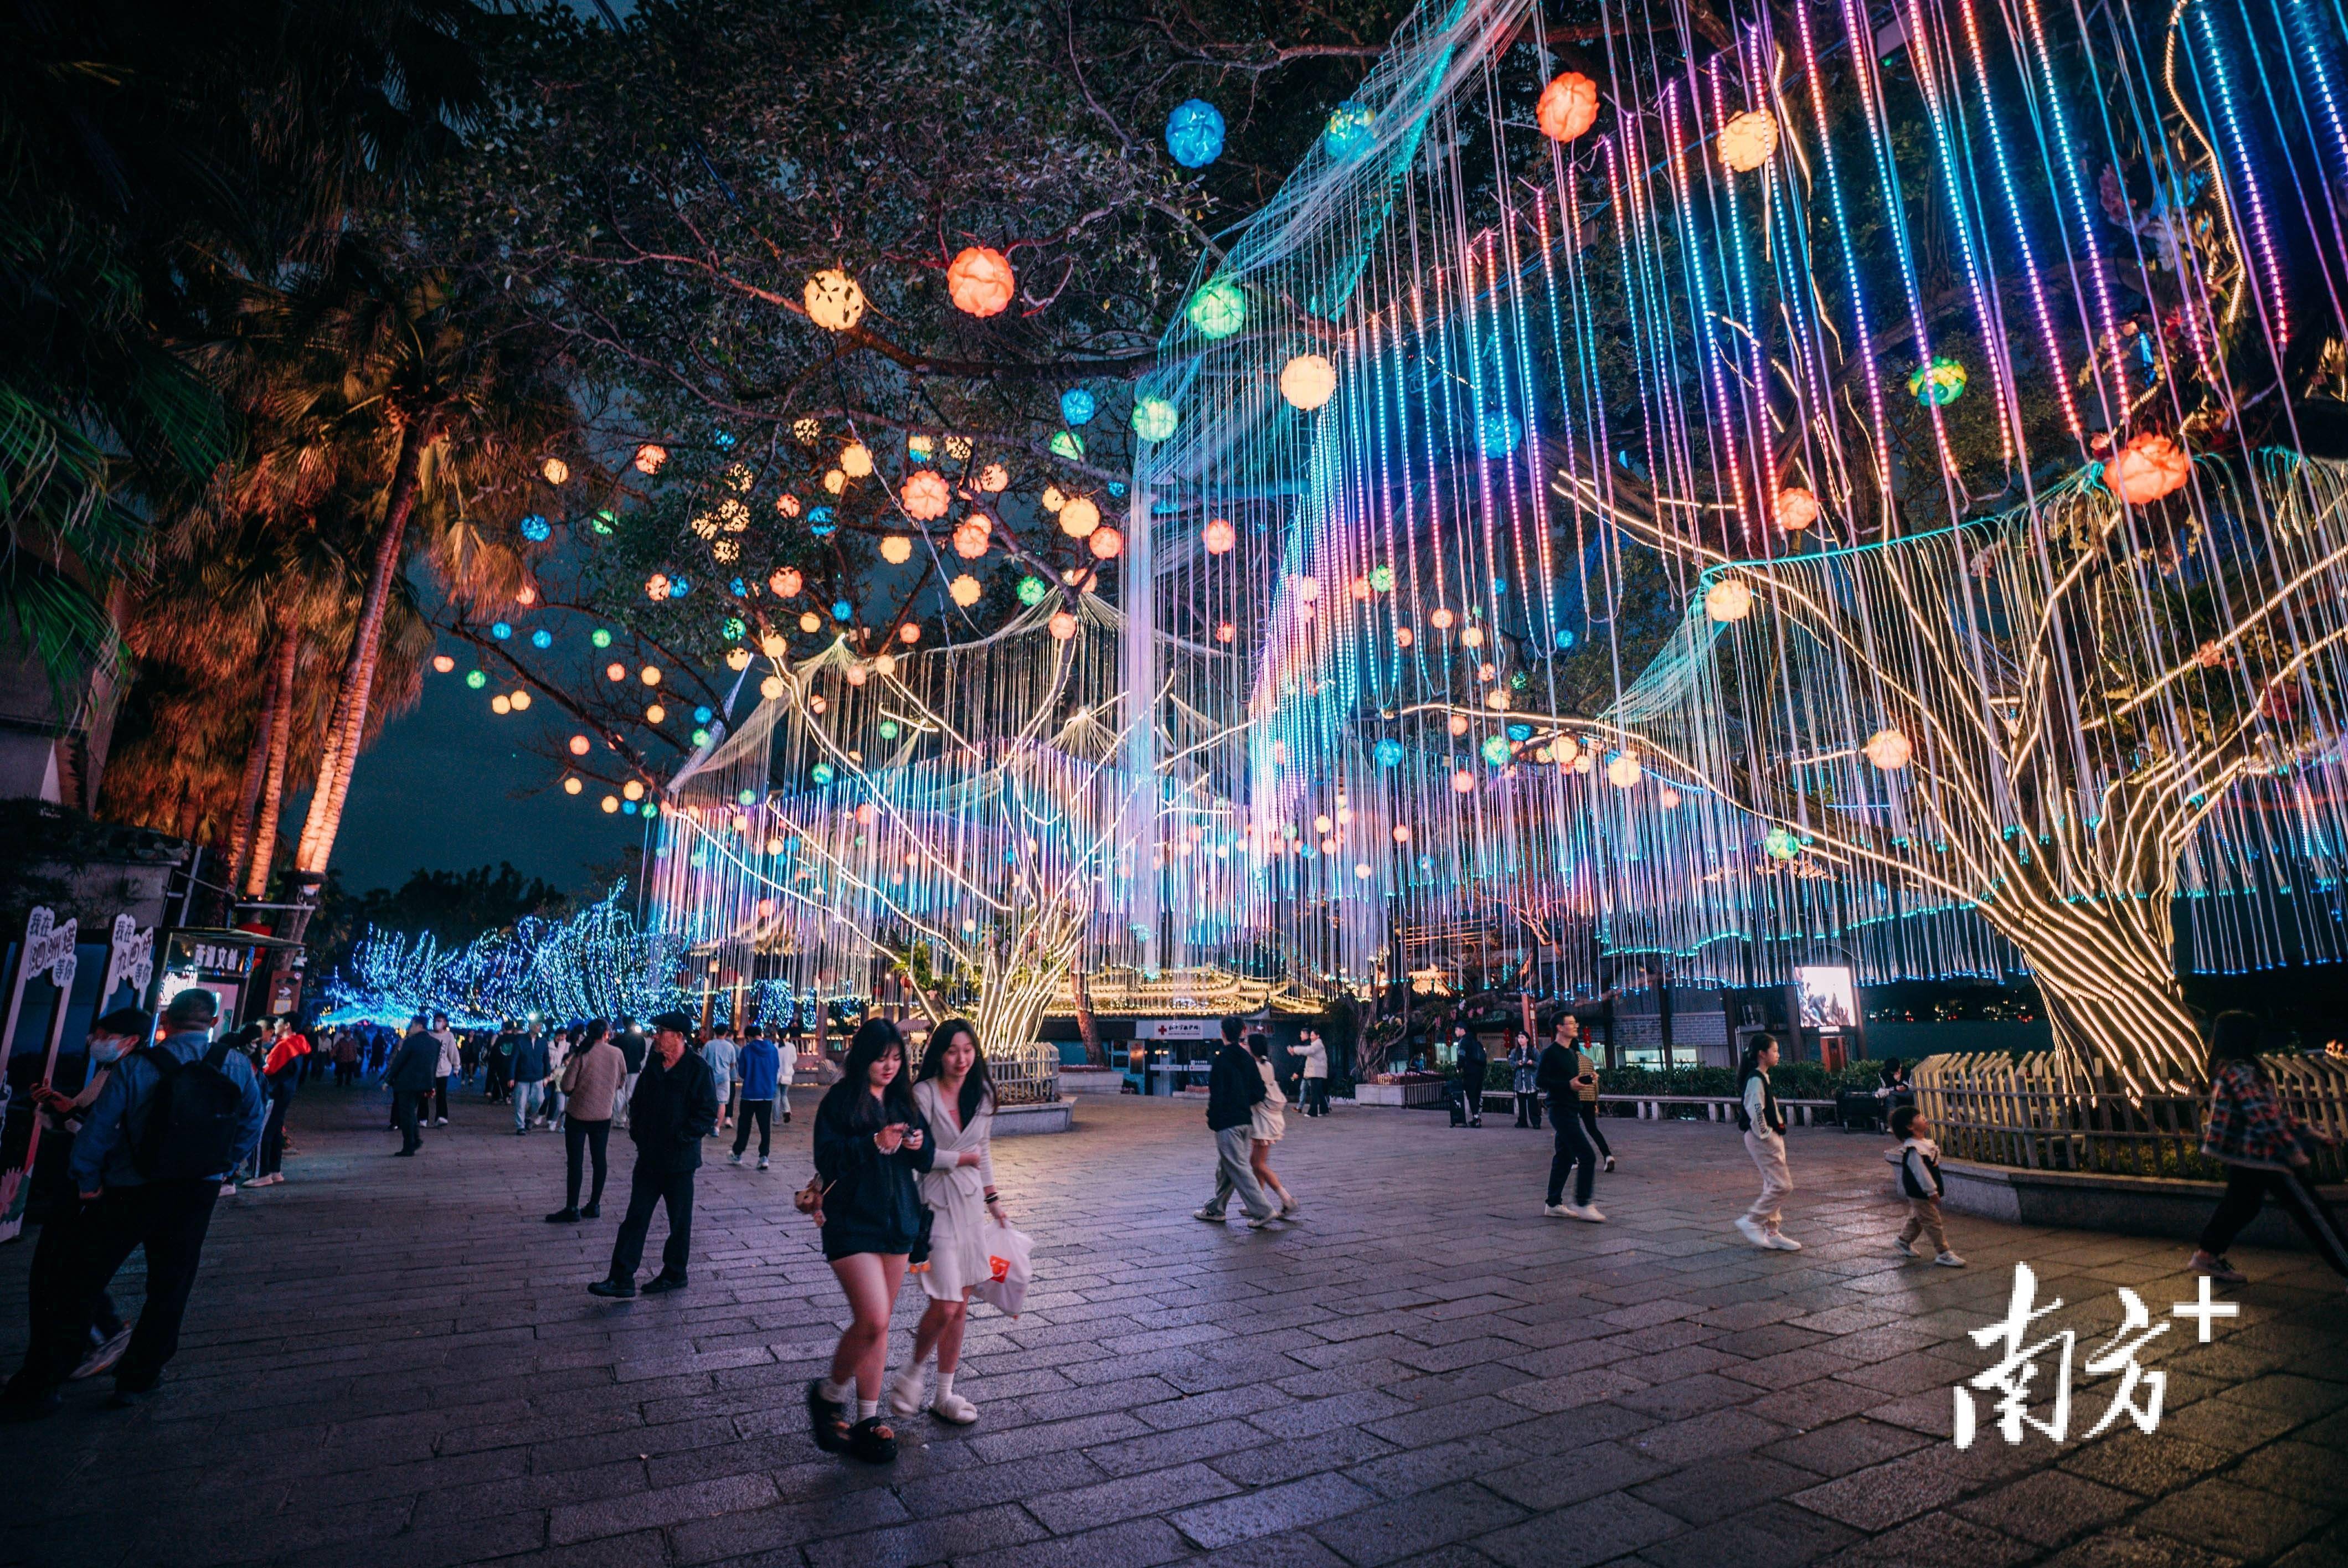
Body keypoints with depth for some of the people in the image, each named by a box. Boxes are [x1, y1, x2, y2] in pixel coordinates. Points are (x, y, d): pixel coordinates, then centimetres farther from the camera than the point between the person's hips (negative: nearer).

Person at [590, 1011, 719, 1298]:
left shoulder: (698, 1070, -16)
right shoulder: (653, 1065, 5)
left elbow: (708, 1115, -16)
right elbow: (638, 1102, 17)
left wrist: (679, 1139, -18)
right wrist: (637, 1133, 7)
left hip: (679, 1161, -6)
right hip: (649, 1156, 6)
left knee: (679, 1221, 9)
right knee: (635, 1217, 6)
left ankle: (674, 1275, 24)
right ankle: (621, 1279, 12)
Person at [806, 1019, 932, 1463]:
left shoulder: (904, 1100, 8)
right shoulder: (840, 1099, -6)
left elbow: (926, 1160, 11)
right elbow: (826, 1156, -15)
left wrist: (919, 1146, -11)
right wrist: (875, 1144, -25)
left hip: (898, 1223, 5)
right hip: (853, 1222, -5)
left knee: (878, 1325, 12)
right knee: (872, 1320, -12)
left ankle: (868, 1419, 24)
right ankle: (829, 1394, 14)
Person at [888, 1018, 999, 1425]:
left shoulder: (981, 1094, 6)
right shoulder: (923, 1094, -13)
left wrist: (993, 1199, 19)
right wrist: (959, 1158, -9)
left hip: (971, 1202, 6)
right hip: (935, 1203, -6)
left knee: (960, 1304, 10)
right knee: (946, 1305, -9)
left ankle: (945, 1395, 25)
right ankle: (911, 1374, 20)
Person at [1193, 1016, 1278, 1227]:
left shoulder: (1222, 1058, -13)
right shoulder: (1247, 1058, 7)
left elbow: (1217, 1093, -16)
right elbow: (1259, 1092, 7)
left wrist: (1212, 1120, -6)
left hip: (1227, 1122, -8)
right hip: (1246, 1120, 8)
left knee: (1239, 1168, -4)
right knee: (1225, 1168, 17)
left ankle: (1263, 1211, -6)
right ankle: (1215, 1209, 27)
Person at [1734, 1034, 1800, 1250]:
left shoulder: (1763, 1078, 15)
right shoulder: (1755, 1080, -18)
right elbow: (1756, 1112, -22)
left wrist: (1778, 1129, 14)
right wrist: (1766, 1134, -17)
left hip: (1771, 1137, 10)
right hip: (1762, 1139, -10)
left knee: (1774, 1185, 12)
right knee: (1782, 1185, -9)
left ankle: (1772, 1233, 19)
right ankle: (1751, 1221, -1)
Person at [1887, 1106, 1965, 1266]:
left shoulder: (1924, 1142, 6)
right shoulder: (1913, 1150, -26)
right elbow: (1920, 1172, -25)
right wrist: (1932, 1191, -22)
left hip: (1919, 1193, 10)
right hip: (1920, 1193, -10)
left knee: (1917, 1219, 21)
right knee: (1933, 1222, -2)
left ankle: (1903, 1242, 35)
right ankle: (1943, 1253, 7)